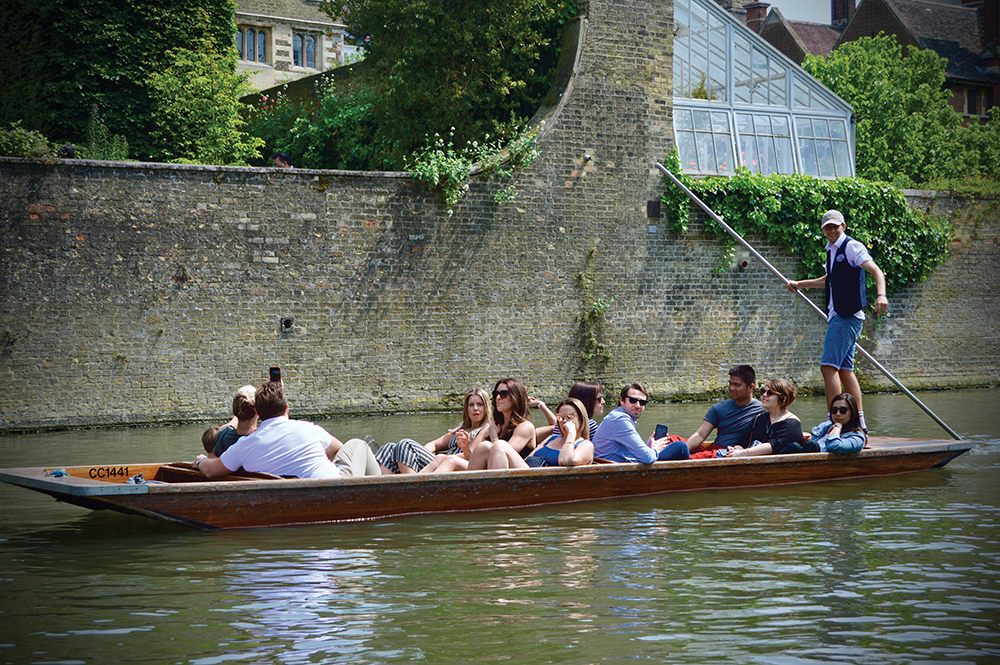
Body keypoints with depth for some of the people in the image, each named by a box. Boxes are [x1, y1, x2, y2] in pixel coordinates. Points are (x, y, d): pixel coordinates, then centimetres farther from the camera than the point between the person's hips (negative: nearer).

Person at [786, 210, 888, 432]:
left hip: (848, 315, -10)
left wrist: (881, 294, -38)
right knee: (845, 369, 9)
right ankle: (859, 421, 11)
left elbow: (876, 271, -21)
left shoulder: (852, 247, -9)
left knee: (829, 366, -15)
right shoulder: (832, 250, 19)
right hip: (837, 315, 10)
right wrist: (800, 284, 38)